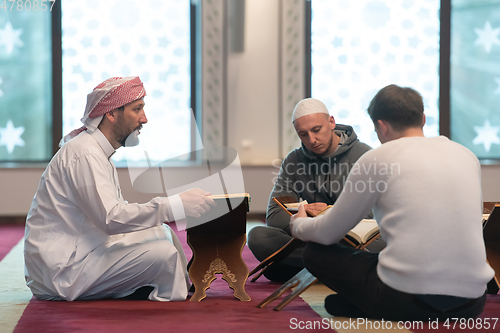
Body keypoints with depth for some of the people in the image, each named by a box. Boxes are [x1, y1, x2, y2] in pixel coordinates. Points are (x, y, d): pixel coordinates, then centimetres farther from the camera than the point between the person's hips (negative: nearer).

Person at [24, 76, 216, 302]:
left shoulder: (98, 152, 17)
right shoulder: (85, 154, -17)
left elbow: (117, 210, 13)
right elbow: (111, 219, -26)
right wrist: (177, 205, -26)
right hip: (60, 271, -11)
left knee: (162, 233, 10)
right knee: (163, 253, -23)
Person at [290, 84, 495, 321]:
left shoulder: (378, 158, 0)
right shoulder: (467, 156, 13)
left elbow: (328, 234, 8)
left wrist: (298, 225, 32)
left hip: (410, 301, -5)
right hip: (472, 304, 5)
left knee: (315, 253, 15)